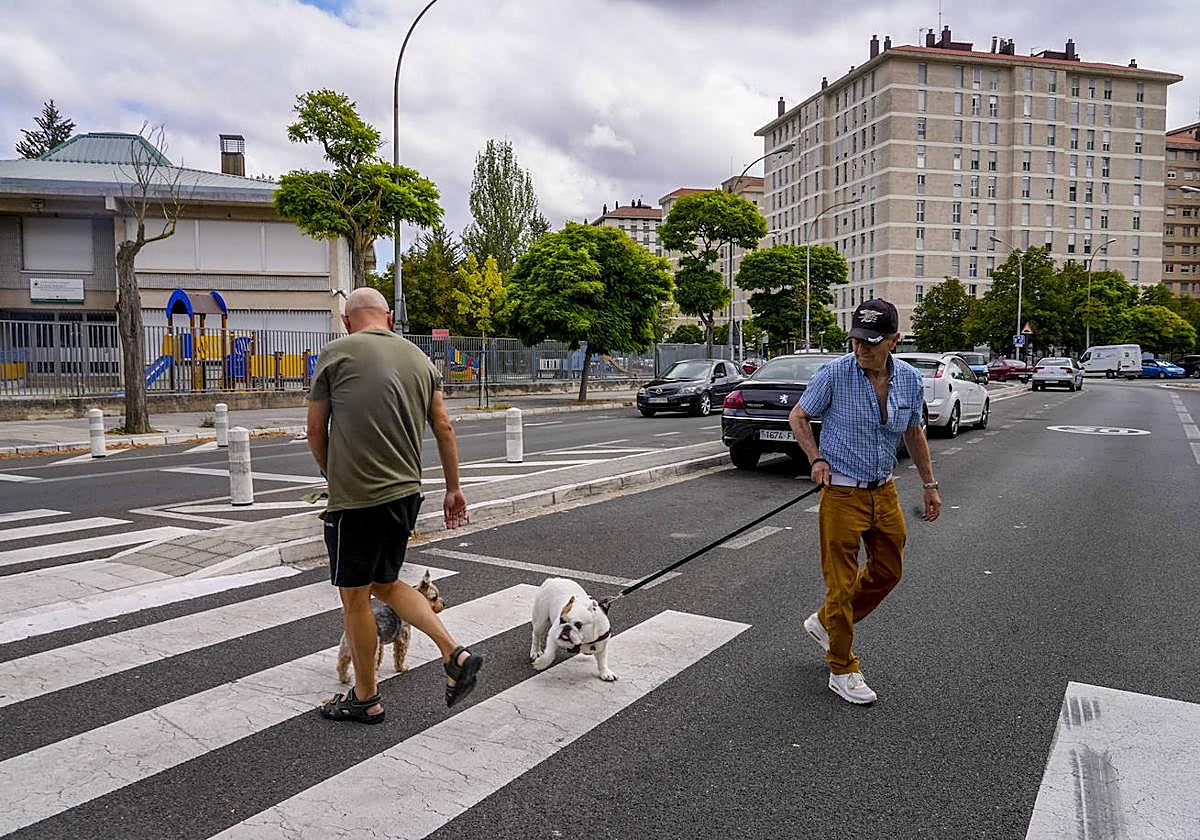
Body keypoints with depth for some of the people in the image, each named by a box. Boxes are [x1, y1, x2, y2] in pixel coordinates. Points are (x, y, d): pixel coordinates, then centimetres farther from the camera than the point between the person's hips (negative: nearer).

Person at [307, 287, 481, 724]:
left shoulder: (336, 353, -4)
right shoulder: (418, 357, 10)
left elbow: (315, 432, 2)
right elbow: (444, 428, 10)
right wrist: (453, 488, 18)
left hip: (357, 497, -6)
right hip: (406, 492, 6)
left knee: (354, 596, 10)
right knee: (384, 583, 22)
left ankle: (365, 699, 24)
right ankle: (455, 653, 10)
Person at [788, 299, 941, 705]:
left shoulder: (910, 380, -1)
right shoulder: (834, 374, -15)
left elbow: (913, 433, 14)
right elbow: (798, 417, -1)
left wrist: (930, 485, 15)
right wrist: (816, 459, -13)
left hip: (884, 491, 6)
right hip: (842, 493, -6)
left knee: (888, 572, 17)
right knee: (842, 583, 1)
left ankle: (824, 622, 37)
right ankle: (842, 670, 18)